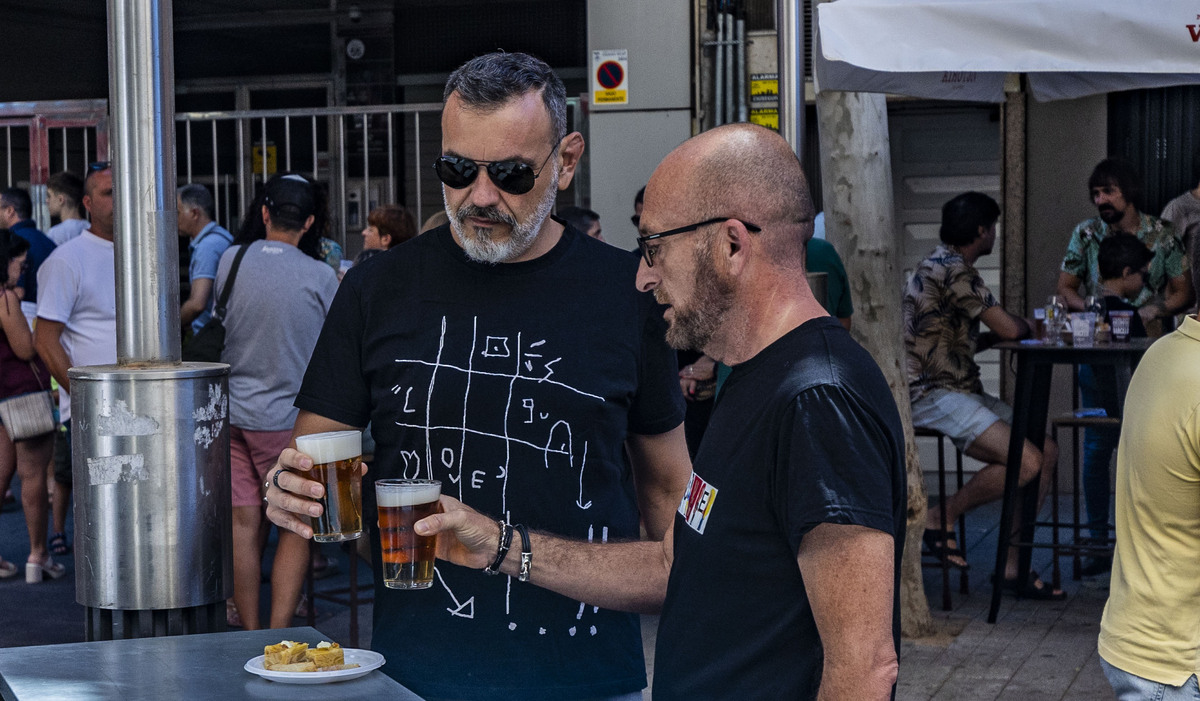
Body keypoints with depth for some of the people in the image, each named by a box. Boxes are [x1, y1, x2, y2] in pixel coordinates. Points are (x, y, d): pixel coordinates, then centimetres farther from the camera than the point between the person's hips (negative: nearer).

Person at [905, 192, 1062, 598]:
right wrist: (1026, 325, 9)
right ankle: (941, 518, -6)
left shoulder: (945, 267, 20)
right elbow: (1009, 329, -15)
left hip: (962, 392, 11)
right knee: (1027, 462, -24)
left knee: (1048, 452, 1)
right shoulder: (951, 270, -14)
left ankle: (1013, 565, 1)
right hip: (932, 396, -11)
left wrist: (1008, 329, 8)